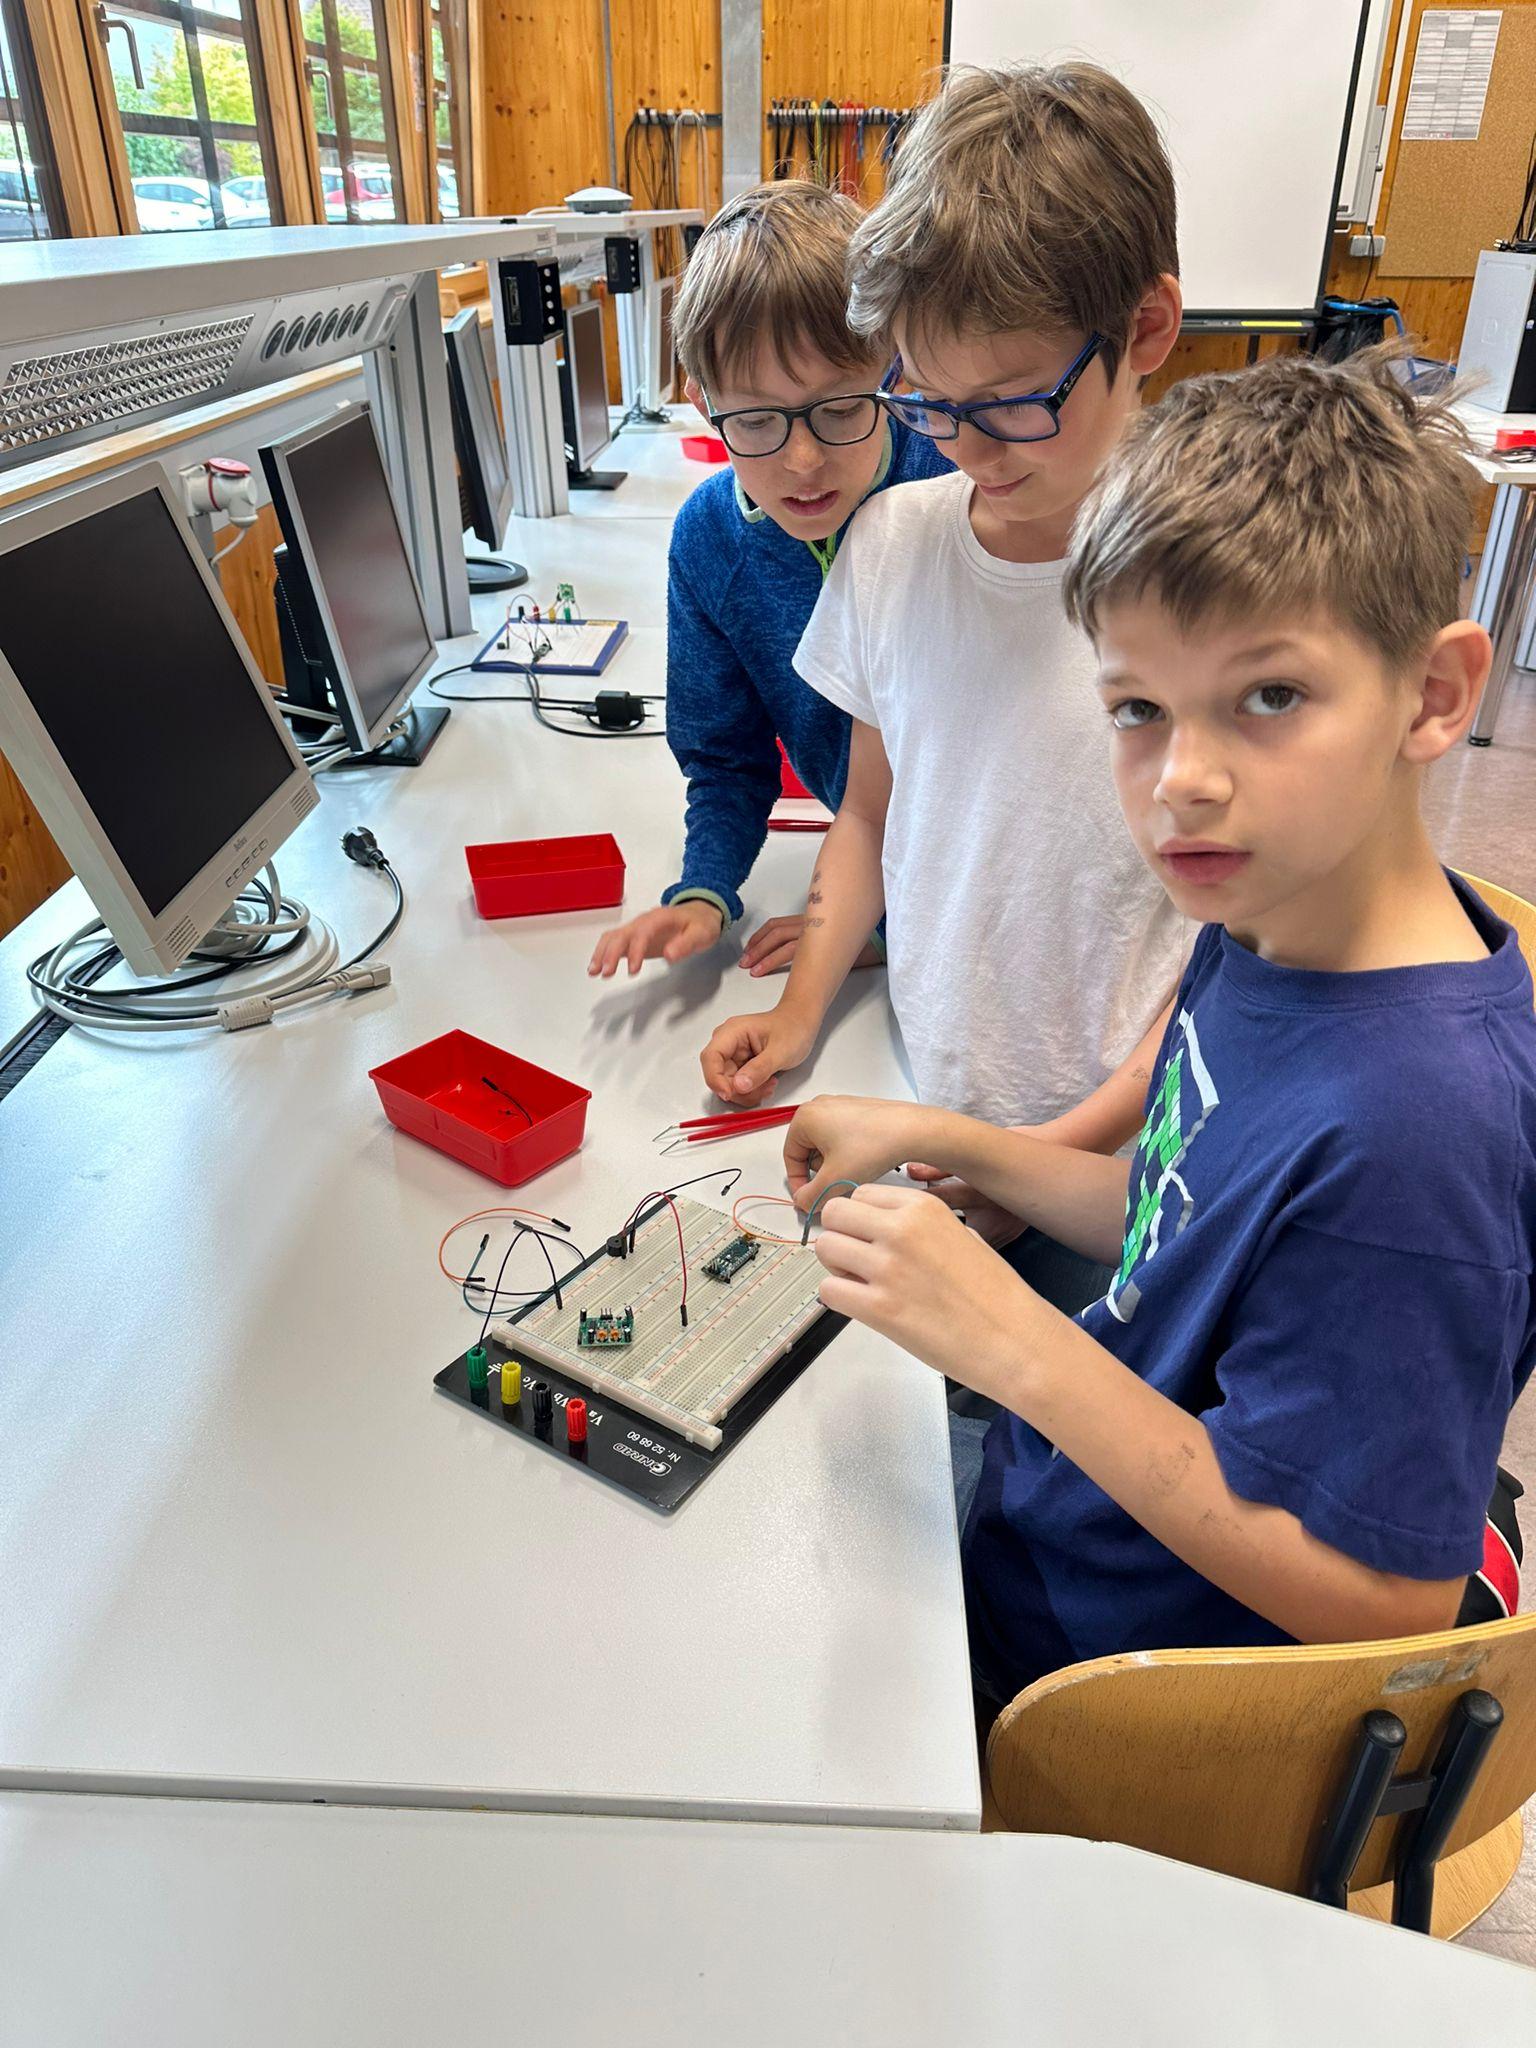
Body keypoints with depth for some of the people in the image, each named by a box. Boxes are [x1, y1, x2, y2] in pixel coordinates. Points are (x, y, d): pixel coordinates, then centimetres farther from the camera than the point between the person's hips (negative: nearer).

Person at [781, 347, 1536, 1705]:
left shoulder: (1410, 1118, -36)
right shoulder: (1266, 919, -10)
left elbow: (1380, 1599, -28)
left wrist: (1013, 1342, -32)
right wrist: (940, 1139, -3)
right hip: (1061, 1478, 6)